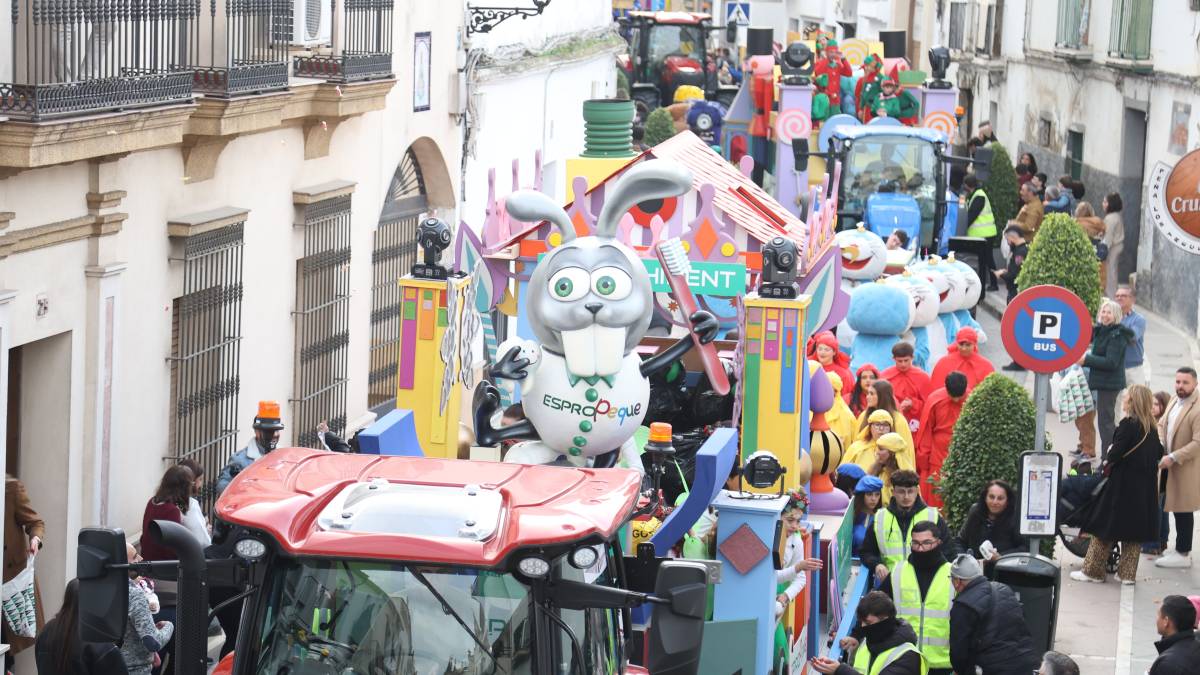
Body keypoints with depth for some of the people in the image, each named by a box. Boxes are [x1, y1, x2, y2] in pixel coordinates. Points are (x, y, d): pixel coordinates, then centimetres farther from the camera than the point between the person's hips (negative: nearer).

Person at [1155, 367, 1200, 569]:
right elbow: (1162, 424, 16)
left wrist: (1173, 457, -24)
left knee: (1183, 512, 1)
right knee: (1177, 509, 17)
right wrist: (1160, 446, -3)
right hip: (1171, 465, 8)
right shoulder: (1175, 401, 7)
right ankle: (1182, 548, 30)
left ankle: (1183, 554, 11)